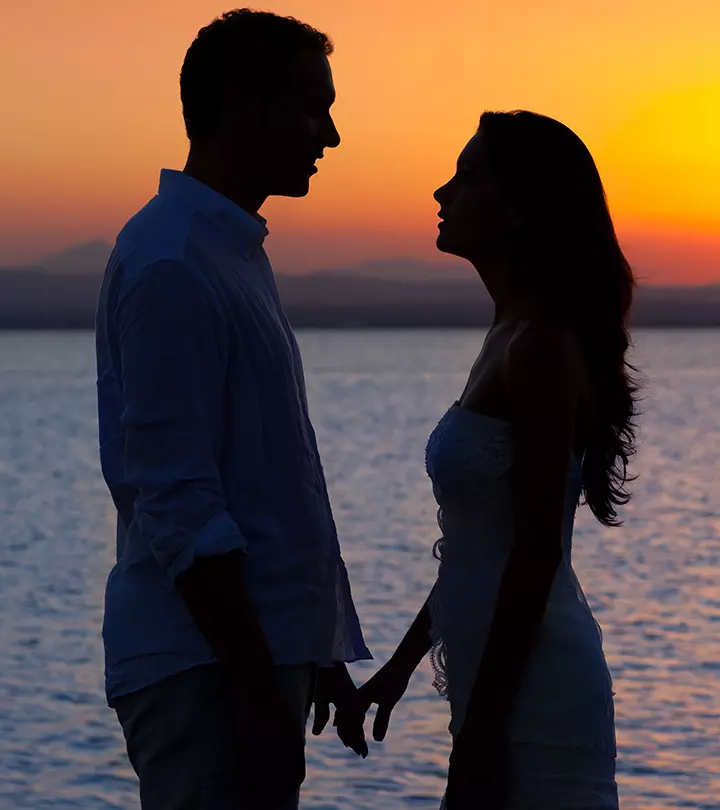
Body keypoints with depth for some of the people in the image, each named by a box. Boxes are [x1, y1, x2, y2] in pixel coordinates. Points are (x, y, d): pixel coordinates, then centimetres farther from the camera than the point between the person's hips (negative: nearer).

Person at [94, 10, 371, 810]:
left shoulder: (236, 253, 16)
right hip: (205, 667, -9)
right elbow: (178, 505, -19)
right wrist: (256, 687, -20)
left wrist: (317, 649, 20)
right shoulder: (170, 263, -14)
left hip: (259, 652, 9)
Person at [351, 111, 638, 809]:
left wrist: (483, 722, -19)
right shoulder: (512, 337, 13)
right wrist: (402, 664, 20)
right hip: (505, 690, 9)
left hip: (536, 693, -9)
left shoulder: (543, 347, -16)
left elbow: (536, 550, -19)